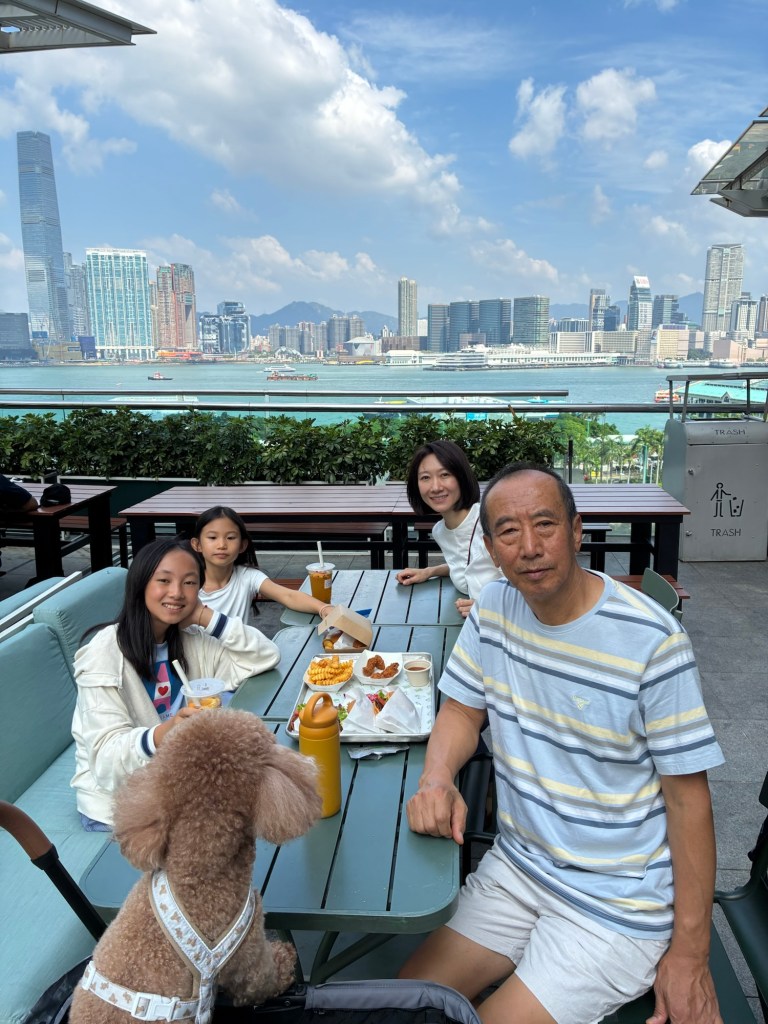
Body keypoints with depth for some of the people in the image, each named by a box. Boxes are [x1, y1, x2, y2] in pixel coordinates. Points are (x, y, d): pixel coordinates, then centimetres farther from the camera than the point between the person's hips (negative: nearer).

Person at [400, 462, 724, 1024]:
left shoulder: (651, 639, -22)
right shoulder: (494, 607, -5)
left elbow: (688, 797, -15)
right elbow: (462, 709, 6)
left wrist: (690, 956, -12)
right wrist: (438, 778, -16)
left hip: (619, 902, -5)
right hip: (515, 865, 5)